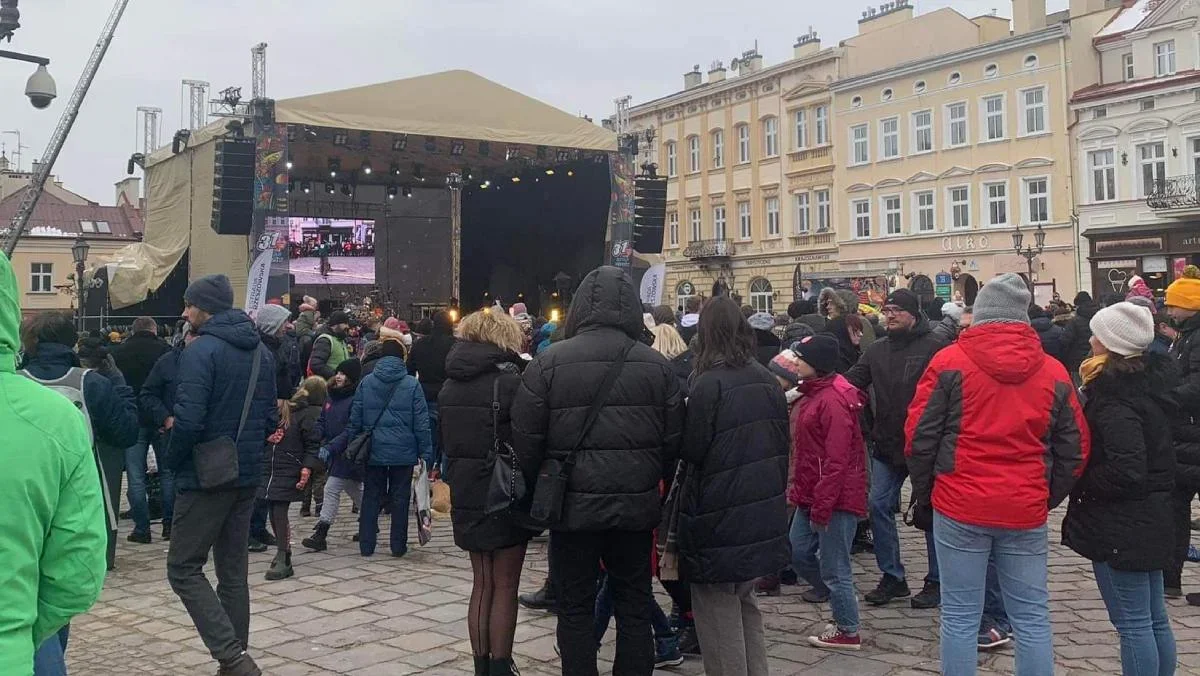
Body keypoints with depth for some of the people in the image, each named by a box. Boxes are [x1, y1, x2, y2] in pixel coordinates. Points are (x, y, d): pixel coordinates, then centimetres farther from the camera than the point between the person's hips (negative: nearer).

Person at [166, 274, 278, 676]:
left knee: (184, 569, 1)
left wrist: (174, 461, -7)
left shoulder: (202, 350, -15)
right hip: (247, 476, 8)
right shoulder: (260, 352, 10)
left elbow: (189, 419, -22)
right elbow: (270, 417, 12)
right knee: (233, 570, 14)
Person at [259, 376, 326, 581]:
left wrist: (307, 468, -19)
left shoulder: (311, 414, -1)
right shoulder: (283, 407, 13)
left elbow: (313, 445, -7)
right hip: (270, 467, 5)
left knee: (280, 511, -9)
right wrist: (268, 436, 1)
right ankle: (284, 553, 27)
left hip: (289, 471, -5)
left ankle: (284, 560, 0)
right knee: (274, 512, 11)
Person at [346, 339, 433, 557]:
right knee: (400, 498, 7)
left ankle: (366, 545, 13)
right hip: (403, 452, -2)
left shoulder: (366, 383, 1)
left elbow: (355, 419, 3)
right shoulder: (412, 384, -5)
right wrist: (425, 453, -1)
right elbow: (421, 422, -6)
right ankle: (398, 546, 11)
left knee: (371, 497, 11)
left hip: (373, 451, 2)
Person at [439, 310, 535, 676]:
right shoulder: (509, 380, -14)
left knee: (482, 584, 14)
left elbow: (447, 440, 13)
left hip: (467, 495, 6)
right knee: (505, 587, 3)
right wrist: (531, 493, -6)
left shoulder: (450, 385, 8)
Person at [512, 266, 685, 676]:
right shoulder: (657, 365, -1)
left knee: (575, 608, 10)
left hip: (574, 504, -2)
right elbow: (674, 441, 1)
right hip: (636, 505, 2)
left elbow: (526, 441, -7)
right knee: (634, 605, 15)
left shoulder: (550, 362, -8)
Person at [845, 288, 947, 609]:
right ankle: (892, 577, 19)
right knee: (878, 505, 5)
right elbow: (850, 382, 4)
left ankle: (936, 580, 20)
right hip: (887, 444, 6)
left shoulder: (934, 348, -11)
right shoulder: (877, 350, 8)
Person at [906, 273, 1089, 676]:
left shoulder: (950, 362, -4)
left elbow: (919, 435, -3)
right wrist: (1047, 499, 17)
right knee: (1032, 618, 11)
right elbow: (1075, 450, 8)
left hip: (959, 508, -2)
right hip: (1026, 513, 3)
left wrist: (923, 493, 9)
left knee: (960, 617, 6)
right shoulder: (1054, 373, 5)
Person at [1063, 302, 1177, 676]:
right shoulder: (1151, 381, 7)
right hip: (1151, 518, 10)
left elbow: (1125, 472, -28)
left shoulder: (1115, 399, -21)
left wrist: (1077, 481, -14)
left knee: (1133, 624, 0)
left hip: (1121, 526, -10)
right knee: (1155, 620, 18)